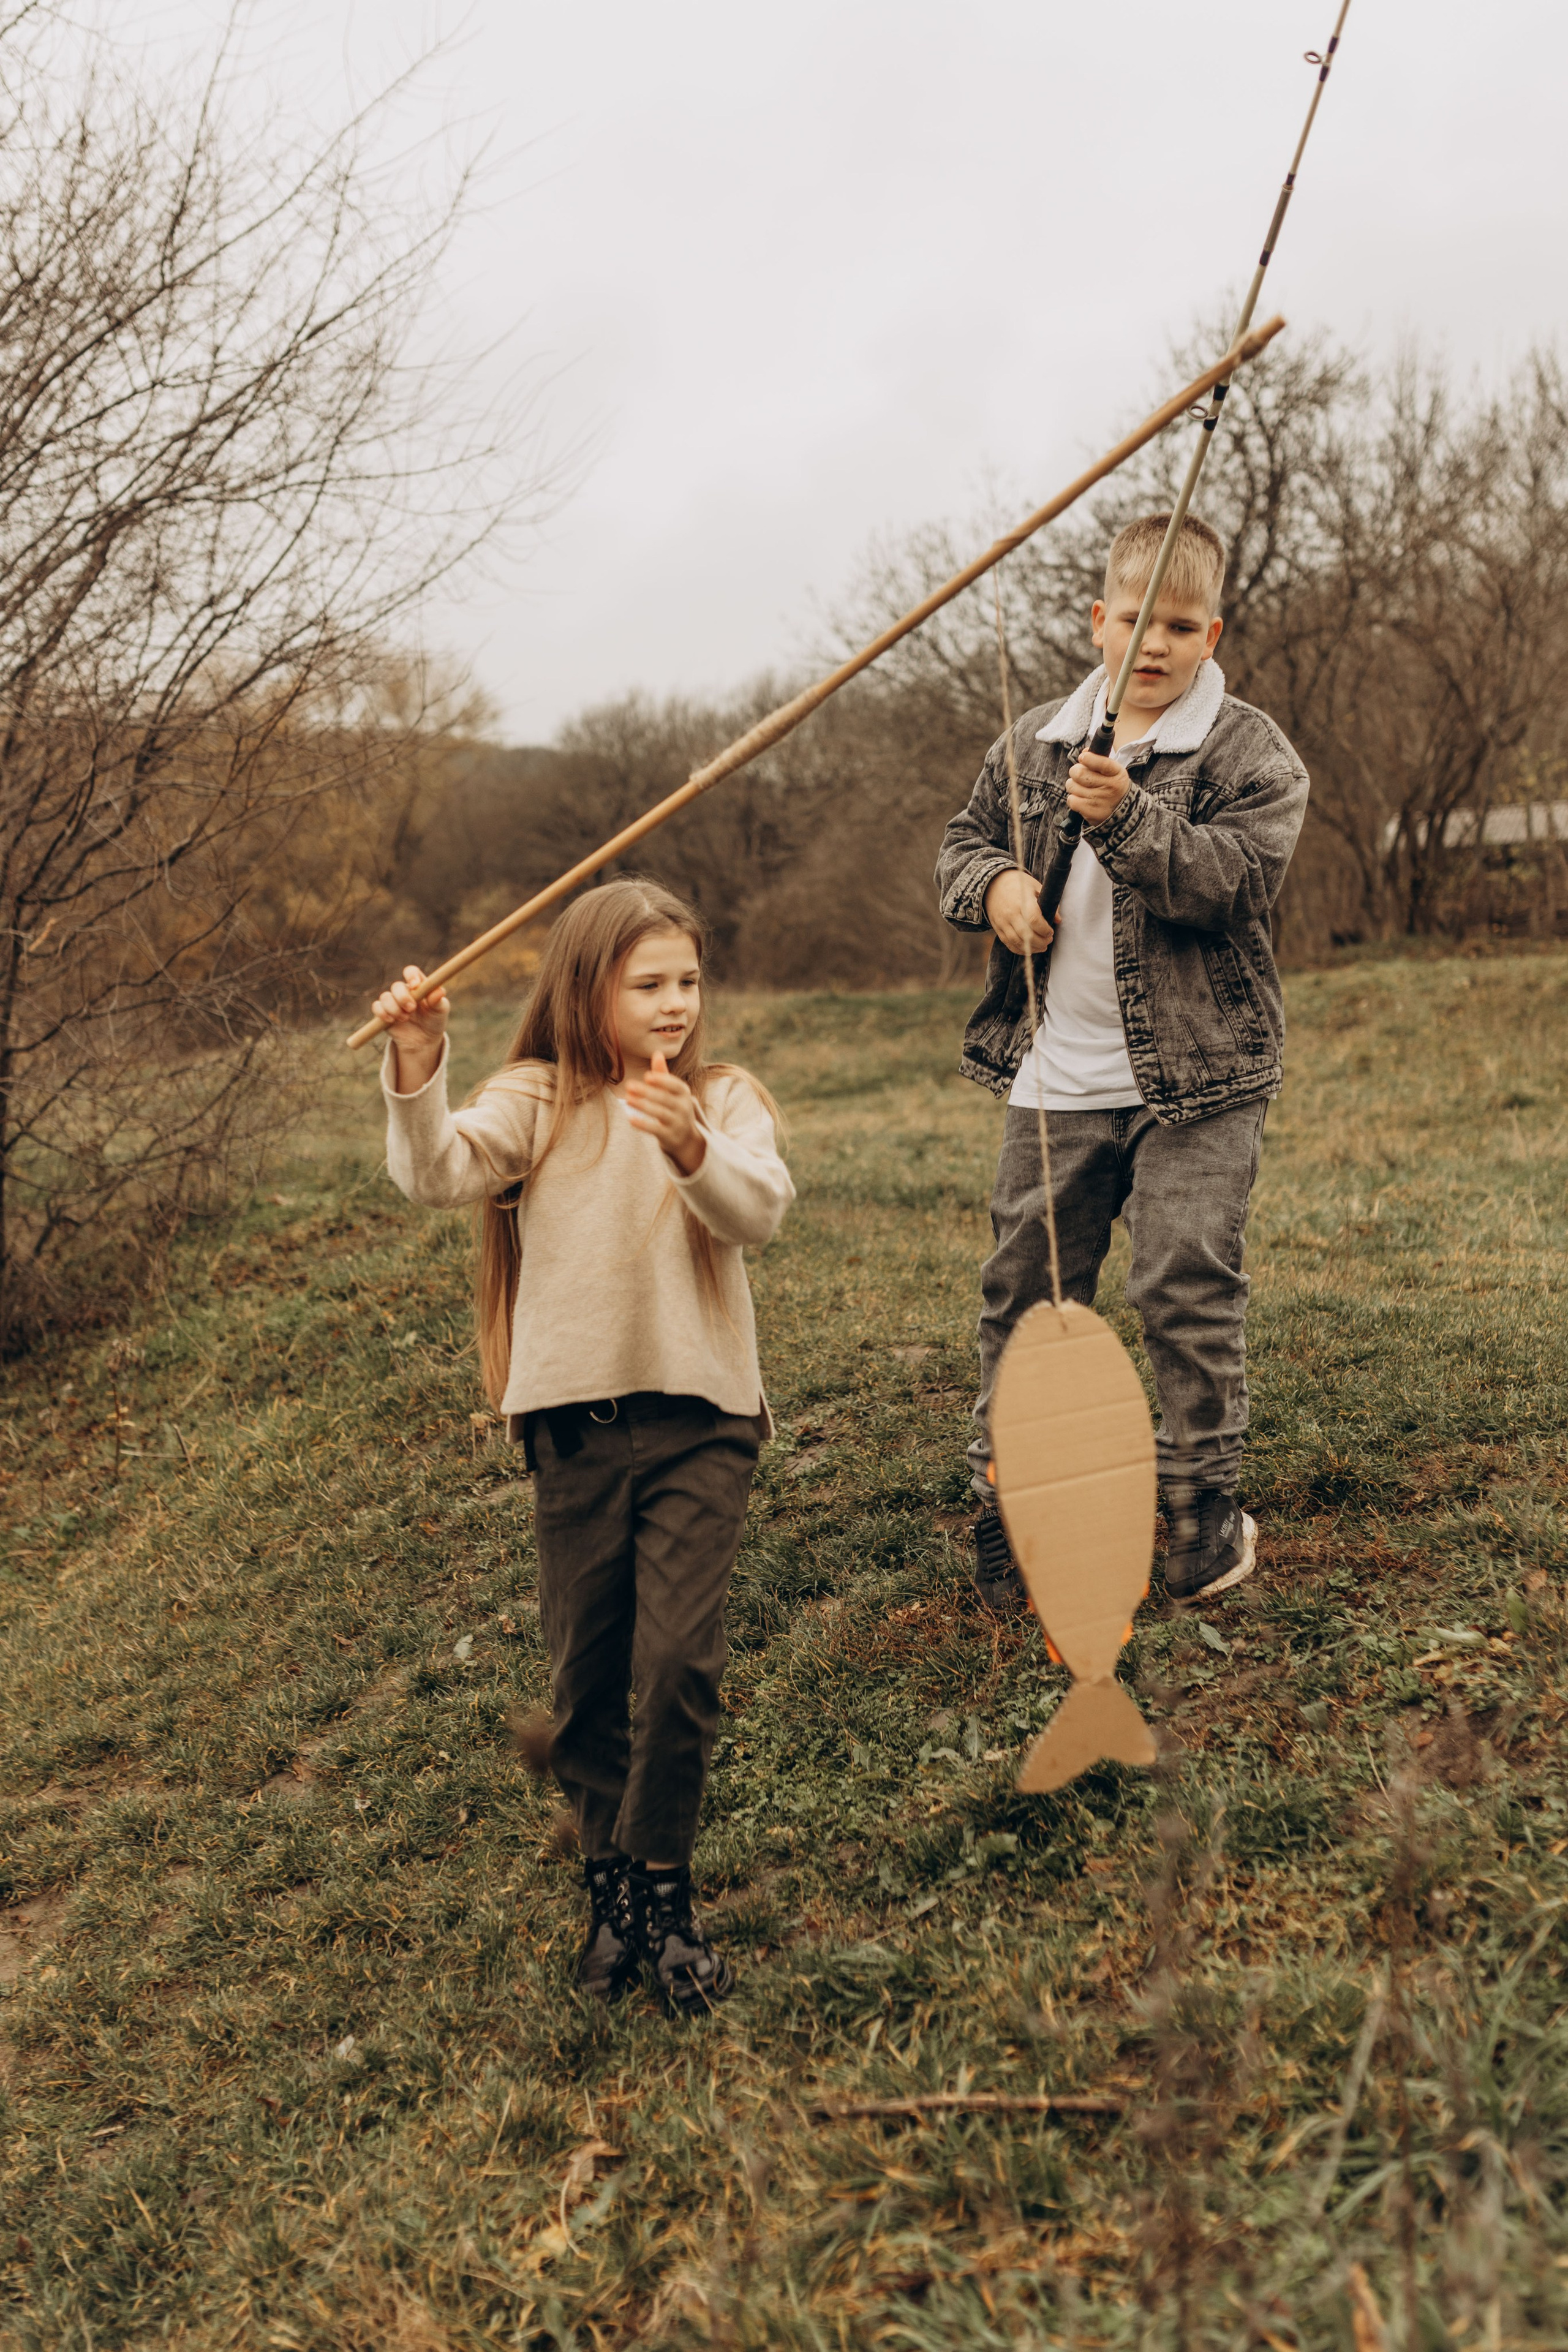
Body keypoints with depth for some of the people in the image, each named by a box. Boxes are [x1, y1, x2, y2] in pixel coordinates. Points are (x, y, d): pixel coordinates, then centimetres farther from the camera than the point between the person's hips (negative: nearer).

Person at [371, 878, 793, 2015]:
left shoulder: (727, 1100, 2)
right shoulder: (538, 1101, 2)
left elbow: (758, 1214, -16)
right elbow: (439, 1173, -14)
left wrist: (694, 1154, -36)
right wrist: (418, 1070, -31)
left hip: (701, 1419, -1)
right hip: (574, 1422, 1)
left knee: (682, 1658, -7)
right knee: (585, 1667, 9)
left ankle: (662, 1884, 14)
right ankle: (611, 1886, 28)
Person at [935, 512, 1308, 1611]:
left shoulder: (1251, 751, -4)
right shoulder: (1035, 741, 10)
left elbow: (1239, 879, -17)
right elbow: (964, 839, 20)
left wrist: (1129, 818, -29)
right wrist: (995, 883, -3)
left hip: (1197, 1078, -4)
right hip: (1055, 1081, 4)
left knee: (1188, 1288, -3)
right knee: (1023, 1286, 9)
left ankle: (1206, 1501, 16)